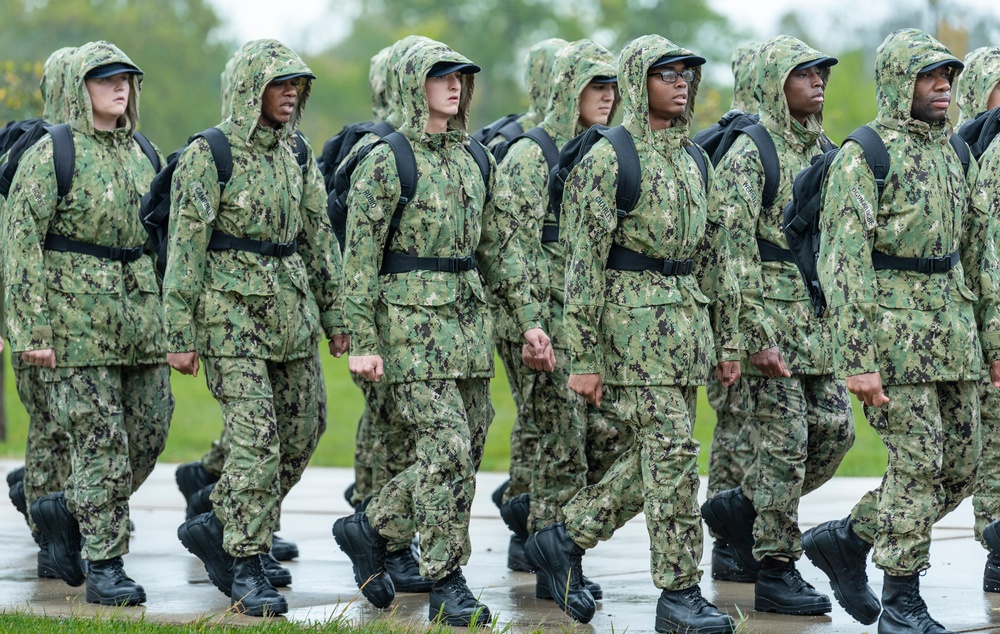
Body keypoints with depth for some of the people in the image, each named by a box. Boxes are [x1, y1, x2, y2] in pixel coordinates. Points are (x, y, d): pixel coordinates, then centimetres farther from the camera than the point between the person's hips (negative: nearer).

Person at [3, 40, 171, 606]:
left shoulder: (143, 155, 13)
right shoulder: (52, 155, -5)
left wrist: (169, 320, 17)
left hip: (141, 316, 6)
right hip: (79, 317, -6)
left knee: (149, 433, 5)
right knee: (100, 442, -5)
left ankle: (67, 510, 25)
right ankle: (104, 566, 2)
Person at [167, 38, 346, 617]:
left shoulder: (297, 155, 11)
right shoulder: (209, 155, -8)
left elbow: (319, 238, 17)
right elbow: (185, 247, -9)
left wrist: (335, 314, 14)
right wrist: (180, 335, -11)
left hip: (292, 308, 7)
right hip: (232, 308, -7)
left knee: (301, 434, 8)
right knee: (256, 439, -12)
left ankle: (218, 528, 24)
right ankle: (246, 568, -3)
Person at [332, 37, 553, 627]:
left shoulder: (475, 158, 12)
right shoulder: (386, 161, -7)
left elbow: (502, 244, 16)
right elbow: (361, 257, -8)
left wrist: (530, 318, 10)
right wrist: (363, 341, -11)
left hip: (470, 314, 7)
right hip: (413, 318, -7)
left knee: (464, 455, 8)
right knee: (448, 450, -12)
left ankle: (369, 528, 25)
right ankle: (447, 584, -3)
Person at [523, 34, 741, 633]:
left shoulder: (694, 158, 14)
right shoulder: (609, 158, -9)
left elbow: (715, 251, 19)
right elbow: (585, 262, -11)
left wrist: (727, 338, 16)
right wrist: (583, 357, -14)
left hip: (689, 319, 8)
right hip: (636, 318, -8)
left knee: (655, 456, 10)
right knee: (671, 451, -9)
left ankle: (564, 540, 24)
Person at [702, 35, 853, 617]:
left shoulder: (820, 150, 15)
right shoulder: (750, 154, -10)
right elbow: (736, 252, -16)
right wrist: (759, 337, -20)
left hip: (818, 322, 8)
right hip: (771, 315, -8)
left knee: (835, 430, 5)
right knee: (785, 443, -5)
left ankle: (741, 506, 22)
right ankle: (777, 573, 3)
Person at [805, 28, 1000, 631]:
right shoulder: (863, 156, -8)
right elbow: (845, 262, -13)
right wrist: (858, 361, -18)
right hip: (895, 328, -7)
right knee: (918, 466, -7)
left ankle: (845, 538, 23)